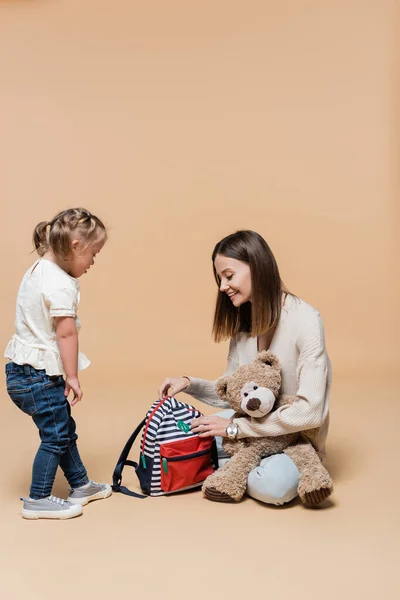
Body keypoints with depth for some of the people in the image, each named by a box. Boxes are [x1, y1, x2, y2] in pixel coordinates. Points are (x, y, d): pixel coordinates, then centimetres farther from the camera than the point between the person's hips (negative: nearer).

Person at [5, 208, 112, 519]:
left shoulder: (36, 271, 11)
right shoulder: (61, 283, -20)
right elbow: (66, 333, -22)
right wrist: (72, 376, -14)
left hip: (22, 369, 10)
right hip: (40, 375, -10)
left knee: (64, 429, 20)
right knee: (55, 436, 3)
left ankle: (81, 485, 33)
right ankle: (38, 500, 14)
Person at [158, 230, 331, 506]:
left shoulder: (305, 320, -21)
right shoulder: (243, 320, 2)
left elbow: (310, 411, -25)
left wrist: (235, 427, -22)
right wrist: (190, 384, -11)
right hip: (250, 426, 6)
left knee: (274, 484, -35)